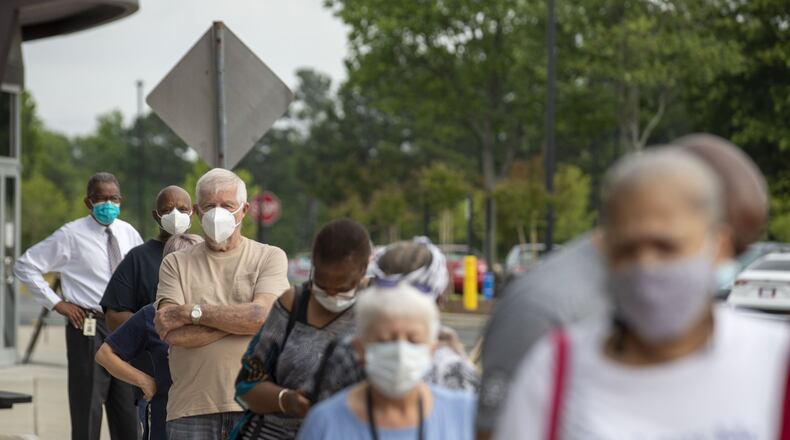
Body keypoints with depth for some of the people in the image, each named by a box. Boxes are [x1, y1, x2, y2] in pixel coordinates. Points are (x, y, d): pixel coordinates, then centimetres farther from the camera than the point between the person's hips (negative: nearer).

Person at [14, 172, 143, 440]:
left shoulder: (128, 233, 7)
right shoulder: (72, 235, -8)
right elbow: (25, 266, -6)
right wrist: (56, 303, -9)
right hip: (89, 328, -5)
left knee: (127, 413, 11)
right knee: (87, 410, -2)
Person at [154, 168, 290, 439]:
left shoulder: (270, 257, 8)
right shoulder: (176, 264, 11)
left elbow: (263, 315, -10)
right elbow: (172, 333, -4)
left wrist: (192, 312, -7)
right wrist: (240, 320, -7)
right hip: (191, 407, 1)